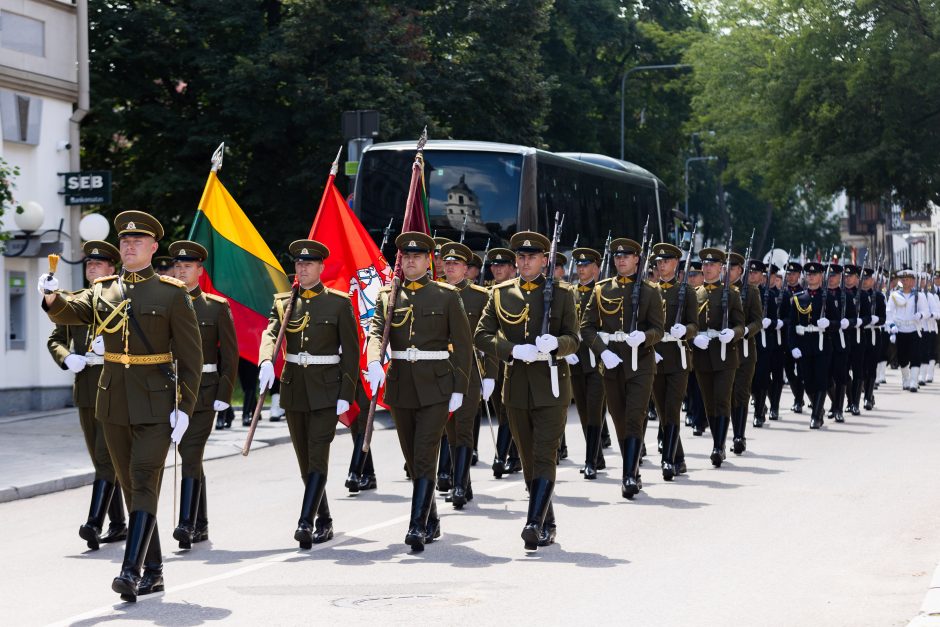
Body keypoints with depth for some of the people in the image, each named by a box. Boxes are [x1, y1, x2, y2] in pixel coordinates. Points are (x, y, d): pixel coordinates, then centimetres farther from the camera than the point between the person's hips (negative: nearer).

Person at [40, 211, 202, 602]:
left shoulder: (172, 293, -4)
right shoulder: (103, 290, 8)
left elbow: (191, 355, -5)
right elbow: (69, 313, -9)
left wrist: (185, 407, -11)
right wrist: (53, 297, -31)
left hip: (156, 405, -5)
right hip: (114, 404, 5)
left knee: (144, 485, -14)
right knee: (131, 489, 10)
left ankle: (131, 572, -20)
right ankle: (153, 572, 19)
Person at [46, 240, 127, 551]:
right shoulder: (76, 299, 12)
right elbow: (56, 338, 14)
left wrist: (111, 344, -22)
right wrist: (67, 358, -6)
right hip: (85, 387, 6)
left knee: (105, 455, -13)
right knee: (101, 458, 11)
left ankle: (94, 523, -19)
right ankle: (118, 524, 19)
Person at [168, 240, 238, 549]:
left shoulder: (217, 307, 1)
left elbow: (230, 354, 0)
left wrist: (224, 394, -7)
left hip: (204, 393, -4)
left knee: (191, 457, -14)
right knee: (190, 458, 11)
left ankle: (187, 524, -19)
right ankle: (201, 526, 19)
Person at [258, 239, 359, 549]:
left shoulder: (339, 303, -2)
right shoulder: (283, 302, 8)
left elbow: (350, 351, -3)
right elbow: (270, 333, -9)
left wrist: (346, 394, -10)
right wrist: (266, 362, -30)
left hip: (326, 391, -5)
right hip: (293, 388, 5)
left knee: (318, 455, -14)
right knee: (305, 459, 10)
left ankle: (306, 522, -21)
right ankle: (324, 520, 22)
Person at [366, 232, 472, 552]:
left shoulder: (447, 295, 1)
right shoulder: (387, 295, 9)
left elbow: (462, 343, 0)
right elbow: (376, 332, -5)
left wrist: (459, 390, -5)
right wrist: (374, 362, -26)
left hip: (436, 387, -4)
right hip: (400, 387, 4)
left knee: (425, 458, -13)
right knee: (412, 460, 11)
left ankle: (418, 526, -16)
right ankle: (432, 522, 24)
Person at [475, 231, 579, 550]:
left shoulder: (562, 294, 2)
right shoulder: (501, 293, 6)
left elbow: (573, 340, 2)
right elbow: (481, 336, 1)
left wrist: (555, 343, -21)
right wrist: (513, 350, -15)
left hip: (551, 386, -3)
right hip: (516, 387, 3)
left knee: (544, 457, -12)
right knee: (528, 460, 10)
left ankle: (535, 524, -20)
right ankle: (547, 524, 22)